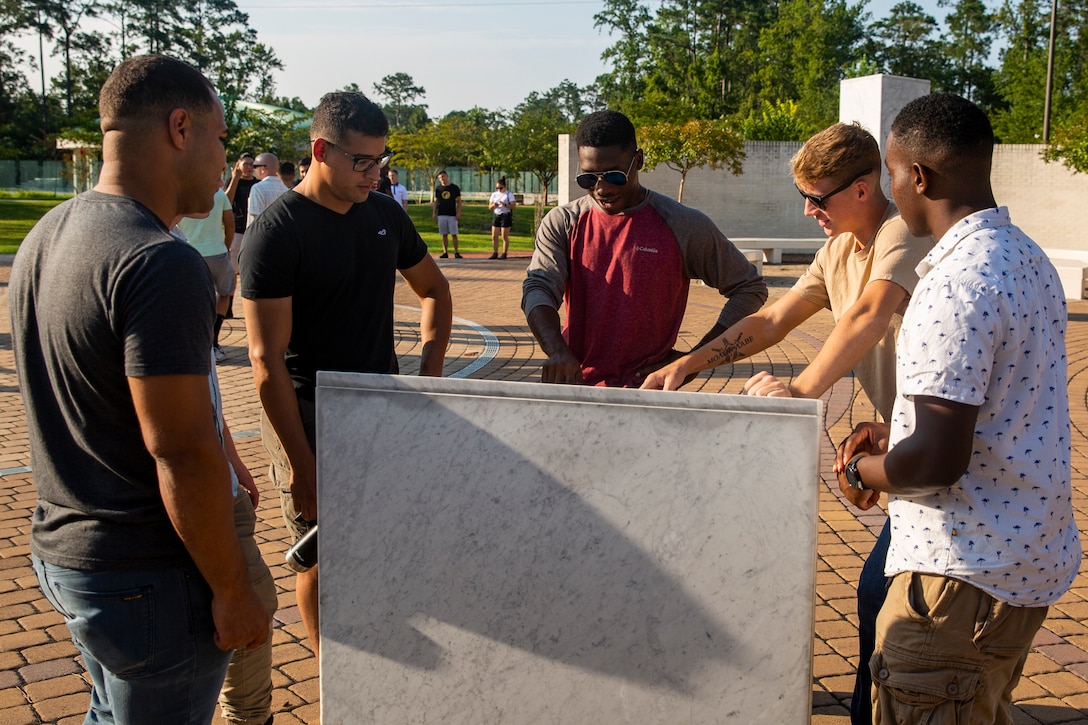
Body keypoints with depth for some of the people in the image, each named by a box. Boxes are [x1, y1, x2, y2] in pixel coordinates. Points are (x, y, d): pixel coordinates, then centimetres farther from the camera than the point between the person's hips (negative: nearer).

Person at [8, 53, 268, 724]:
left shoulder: (45, 237, 6)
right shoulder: (161, 265, -25)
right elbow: (181, 451, -26)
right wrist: (233, 591, -17)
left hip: (59, 547, 9)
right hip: (148, 578, -9)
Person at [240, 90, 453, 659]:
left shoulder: (385, 215, 4)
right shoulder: (277, 230, -14)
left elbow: (434, 291, 21)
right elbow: (268, 360, -17)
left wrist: (430, 372, 6)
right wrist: (300, 464, -18)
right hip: (311, 421, -5)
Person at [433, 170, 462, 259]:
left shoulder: (454, 187, 1)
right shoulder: (438, 188, 8)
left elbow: (459, 201, 2)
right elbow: (435, 201, 13)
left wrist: (458, 213, -8)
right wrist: (434, 213, 2)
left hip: (452, 215, -2)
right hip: (441, 215, 2)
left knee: (454, 234, -4)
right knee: (444, 234, 4)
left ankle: (456, 252, 0)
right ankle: (445, 252, 8)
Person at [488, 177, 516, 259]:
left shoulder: (509, 195, -3)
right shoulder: (494, 194, 11)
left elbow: (514, 205, -12)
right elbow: (490, 207, 10)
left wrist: (505, 205, -26)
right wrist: (493, 205, -13)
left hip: (505, 216, -5)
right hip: (496, 216, 5)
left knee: (505, 237, -3)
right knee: (494, 237, 2)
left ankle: (504, 254, 2)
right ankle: (495, 253, 9)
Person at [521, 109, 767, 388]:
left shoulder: (683, 226, 0)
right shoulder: (561, 223, 8)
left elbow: (750, 288, 6)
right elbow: (538, 289, -5)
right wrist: (558, 352, -26)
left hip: (647, 387, -4)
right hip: (574, 380, 4)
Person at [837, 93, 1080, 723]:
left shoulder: (958, 283, -23)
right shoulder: (1027, 258, 9)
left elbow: (939, 459, -27)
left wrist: (861, 470, -8)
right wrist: (897, 435, 13)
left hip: (967, 577, -10)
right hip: (1033, 558, 10)